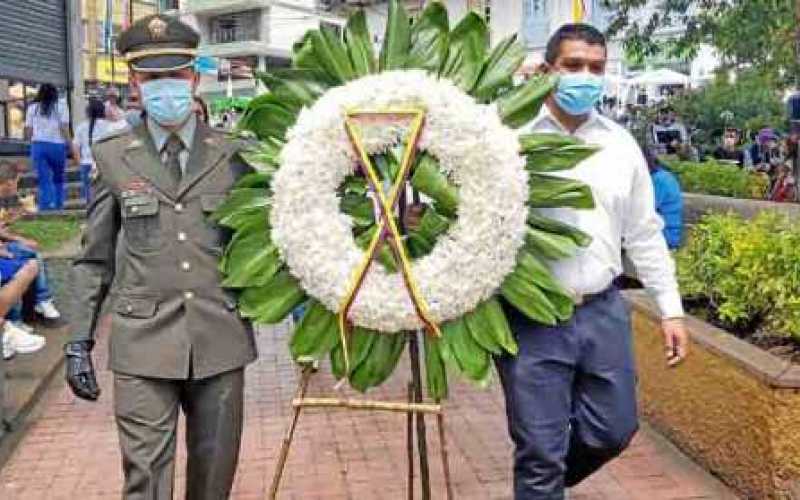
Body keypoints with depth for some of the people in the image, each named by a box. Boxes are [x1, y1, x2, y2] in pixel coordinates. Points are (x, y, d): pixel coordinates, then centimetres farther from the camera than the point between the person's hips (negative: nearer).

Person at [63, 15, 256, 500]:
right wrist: (80, 342, 4)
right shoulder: (113, 156, 3)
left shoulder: (234, 153, 3)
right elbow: (94, 258, 8)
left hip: (220, 338, 1)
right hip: (143, 342, -1)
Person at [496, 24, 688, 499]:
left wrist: (671, 310, 12)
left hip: (604, 312, 5)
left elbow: (645, 234, 13)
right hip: (532, 317, -5)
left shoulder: (621, 144, 9)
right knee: (541, 450, 3)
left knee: (613, 430, 17)